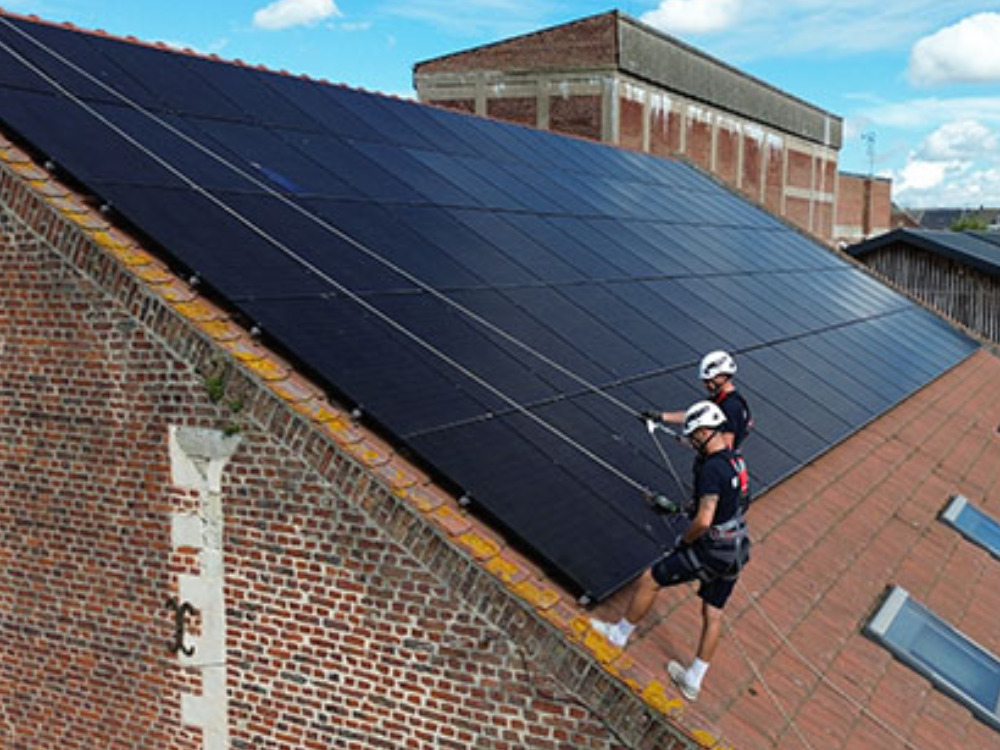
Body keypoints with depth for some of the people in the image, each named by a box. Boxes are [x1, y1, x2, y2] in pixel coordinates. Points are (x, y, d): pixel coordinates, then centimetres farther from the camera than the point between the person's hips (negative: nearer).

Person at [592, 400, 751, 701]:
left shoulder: (713, 469, -24)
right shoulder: (736, 460, 5)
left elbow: (704, 520, -30)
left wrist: (685, 540, -11)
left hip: (710, 550, -9)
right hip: (735, 552, 9)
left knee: (648, 581, 7)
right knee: (713, 615, 17)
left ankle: (620, 633, 26)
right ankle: (693, 680, 31)